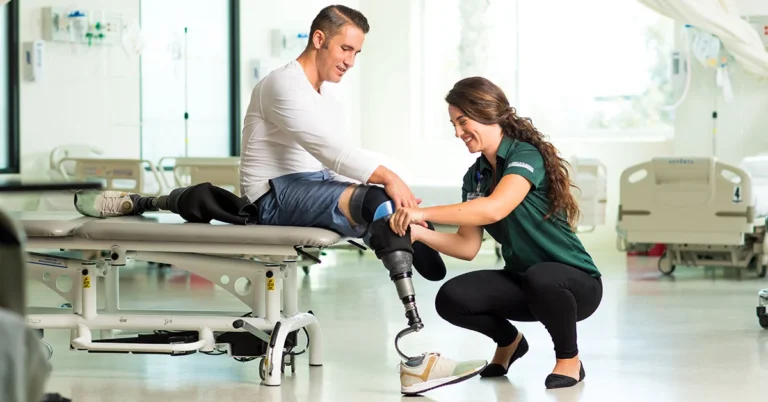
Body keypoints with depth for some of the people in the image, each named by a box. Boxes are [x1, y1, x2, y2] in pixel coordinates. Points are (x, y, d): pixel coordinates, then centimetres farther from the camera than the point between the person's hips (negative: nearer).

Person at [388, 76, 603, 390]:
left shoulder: (526, 155, -18)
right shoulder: (475, 176, 5)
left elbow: (494, 209, -36)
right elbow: (468, 246, 0)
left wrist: (424, 213, -37)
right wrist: (419, 233, -16)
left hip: (574, 283, -6)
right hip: (521, 280, 6)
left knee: (539, 278, -40)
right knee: (451, 299, -17)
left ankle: (569, 359, -10)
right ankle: (509, 341, 15)